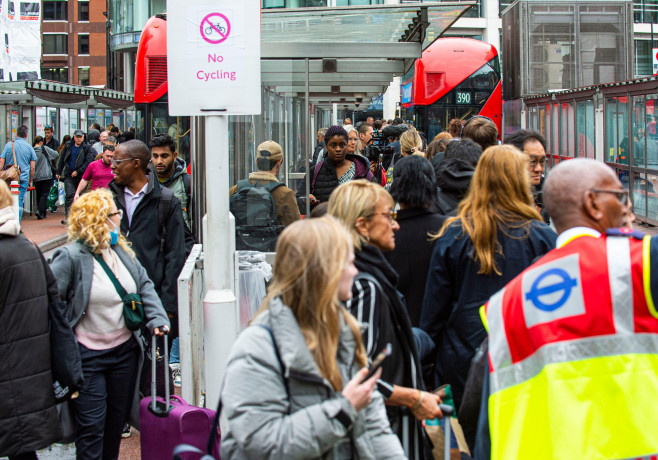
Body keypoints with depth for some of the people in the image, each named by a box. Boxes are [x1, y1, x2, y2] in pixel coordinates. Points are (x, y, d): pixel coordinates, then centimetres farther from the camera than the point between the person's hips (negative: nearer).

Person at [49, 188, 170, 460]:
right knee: (91, 426, -1)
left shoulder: (121, 250, 4)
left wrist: (157, 318, -3)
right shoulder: (70, 258, -17)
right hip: (88, 356, -7)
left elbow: (144, 285, 11)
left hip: (125, 349, 7)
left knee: (118, 418, 18)